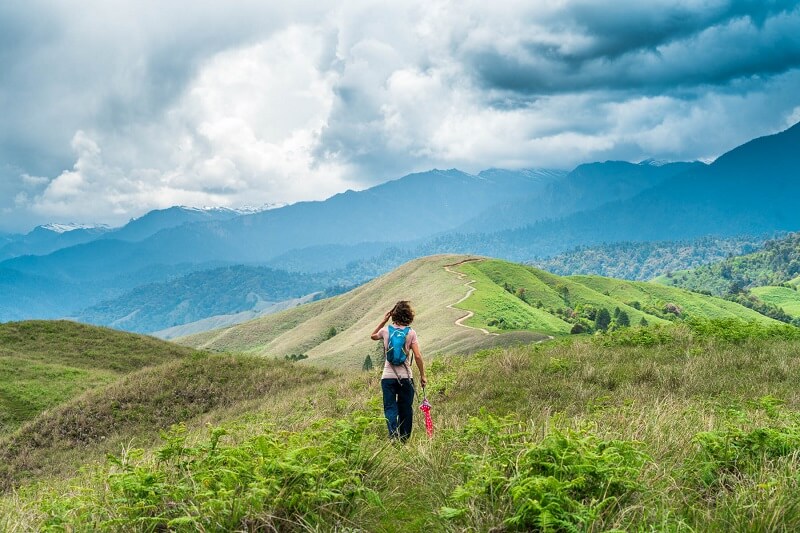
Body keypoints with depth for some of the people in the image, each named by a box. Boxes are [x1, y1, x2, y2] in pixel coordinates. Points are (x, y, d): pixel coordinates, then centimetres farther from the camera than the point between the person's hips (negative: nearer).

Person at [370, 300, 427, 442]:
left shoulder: (386, 330, 0)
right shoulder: (411, 333, -5)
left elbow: (373, 336, 23)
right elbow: (417, 356, -9)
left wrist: (384, 321, 22)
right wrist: (422, 375, 1)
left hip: (388, 377, 0)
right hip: (406, 377, 0)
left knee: (390, 408, -1)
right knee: (405, 409, 11)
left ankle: (394, 435, -22)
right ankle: (404, 439, 17)